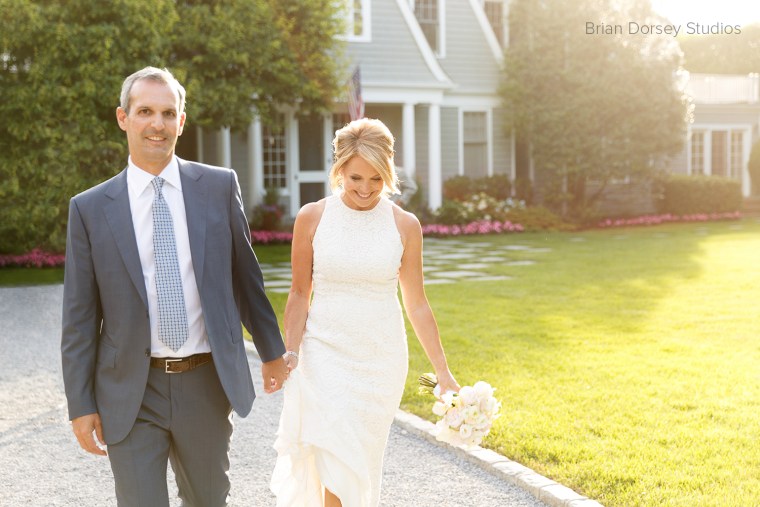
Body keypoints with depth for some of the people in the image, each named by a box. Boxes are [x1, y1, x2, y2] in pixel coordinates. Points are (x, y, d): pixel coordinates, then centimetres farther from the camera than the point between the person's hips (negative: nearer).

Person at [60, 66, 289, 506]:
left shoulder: (219, 187, 0)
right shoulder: (90, 208, -2)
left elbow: (246, 275, 9)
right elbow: (80, 317, 0)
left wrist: (273, 351, 15)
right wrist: (81, 405, -1)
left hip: (206, 383, 1)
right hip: (131, 392, -1)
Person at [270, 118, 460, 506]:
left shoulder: (404, 225, -2)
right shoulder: (312, 218, -4)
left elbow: (416, 303, 4)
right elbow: (299, 294, 2)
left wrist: (443, 372, 4)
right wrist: (290, 352, -10)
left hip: (381, 358, 1)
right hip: (325, 356, -1)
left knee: (362, 463, 10)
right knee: (337, 468, -7)